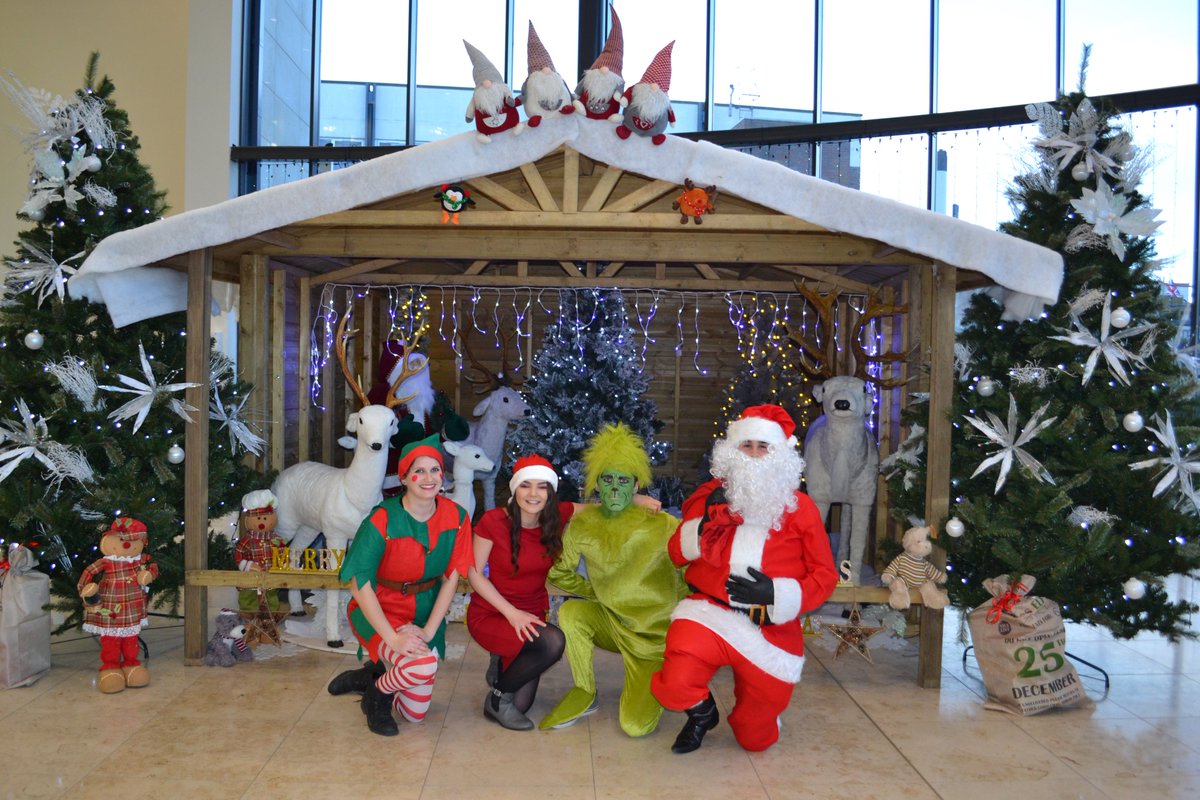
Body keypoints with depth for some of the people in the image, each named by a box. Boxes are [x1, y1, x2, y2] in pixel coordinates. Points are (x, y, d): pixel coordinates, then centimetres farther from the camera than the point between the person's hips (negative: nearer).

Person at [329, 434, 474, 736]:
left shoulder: (456, 518, -9)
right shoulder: (383, 520, -21)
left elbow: (451, 578, -4)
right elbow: (359, 584, -22)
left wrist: (428, 630, -14)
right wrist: (393, 638, -29)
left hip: (425, 615, 5)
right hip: (378, 612, -5)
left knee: (416, 714, 8)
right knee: (423, 666, -33)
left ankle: (371, 675, 35)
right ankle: (377, 693, 0)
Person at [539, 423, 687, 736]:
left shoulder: (661, 526, -20)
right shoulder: (583, 524, -10)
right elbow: (558, 572, 6)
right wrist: (596, 594, 1)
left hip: (655, 634, -3)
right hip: (612, 622, 3)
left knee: (635, 725, -15)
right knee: (570, 613, -28)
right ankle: (584, 694, -4)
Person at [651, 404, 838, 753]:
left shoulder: (800, 507, 1)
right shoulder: (710, 495, 4)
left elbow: (824, 576, 1)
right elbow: (678, 553, 6)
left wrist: (775, 593, -16)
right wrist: (707, 522, -13)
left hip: (771, 629, 0)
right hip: (710, 614, 0)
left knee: (756, 740, 9)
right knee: (675, 685, -29)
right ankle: (702, 713, 9)